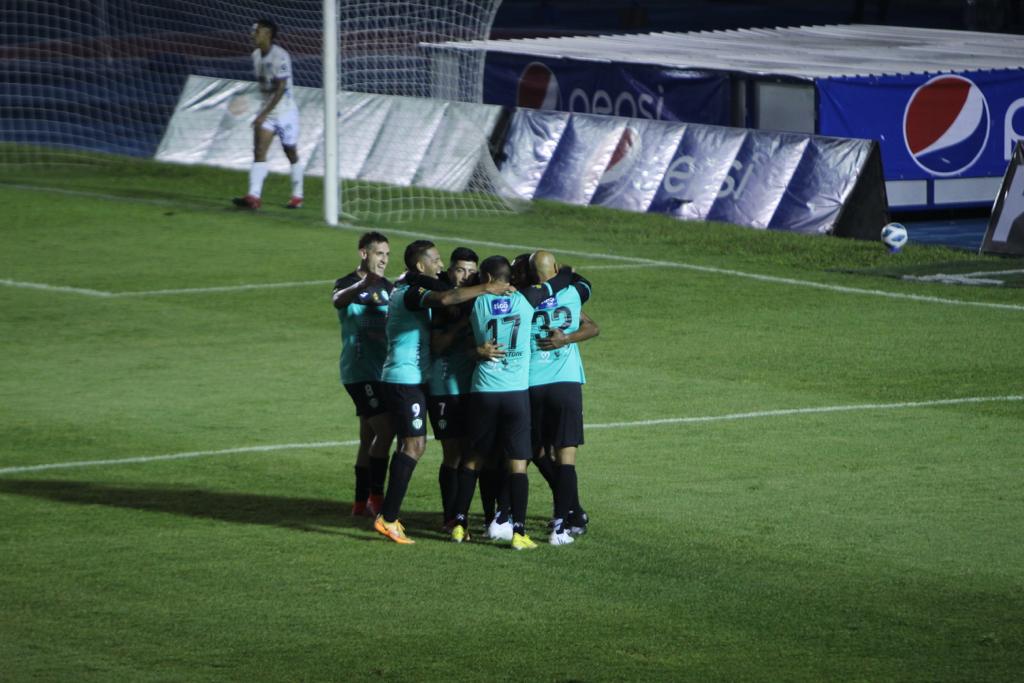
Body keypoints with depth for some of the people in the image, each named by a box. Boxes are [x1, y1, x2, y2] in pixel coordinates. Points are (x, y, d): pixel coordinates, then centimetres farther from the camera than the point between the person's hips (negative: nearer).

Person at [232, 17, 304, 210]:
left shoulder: (280, 56, -19)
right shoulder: (256, 55, 5)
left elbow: (281, 89, -23)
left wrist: (264, 114, -25)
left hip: (285, 110, -6)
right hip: (267, 110, 6)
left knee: (292, 155, 7)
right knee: (259, 151, -9)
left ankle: (297, 196, 21)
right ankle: (254, 197, -18)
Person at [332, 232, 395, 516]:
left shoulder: (387, 287, 14)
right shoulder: (348, 284, -7)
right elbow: (338, 300, -30)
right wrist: (365, 283, -49)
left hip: (381, 370, 7)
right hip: (359, 371, -7)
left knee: (370, 437, 10)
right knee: (385, 430, -17)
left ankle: (361, 501, 16)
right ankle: (376, 496, -13)